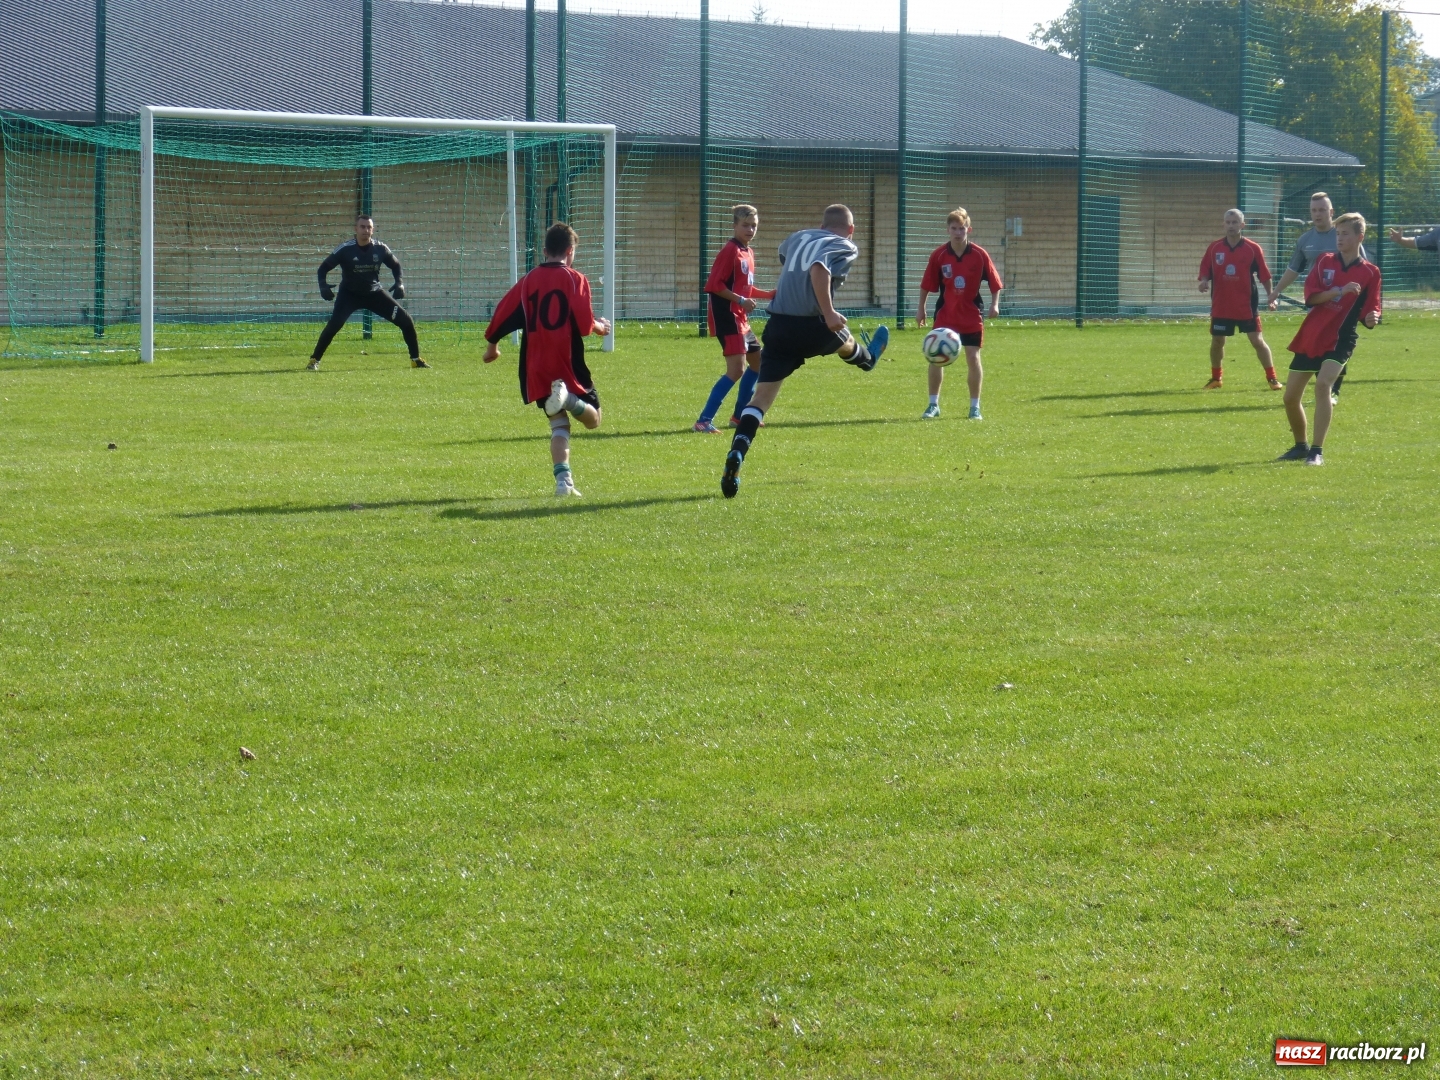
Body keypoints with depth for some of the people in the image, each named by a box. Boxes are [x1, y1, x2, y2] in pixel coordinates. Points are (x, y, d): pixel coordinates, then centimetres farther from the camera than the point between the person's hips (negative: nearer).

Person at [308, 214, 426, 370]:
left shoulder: (380, 249, -10)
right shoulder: (345, 249, -18)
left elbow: (395, 265, 8)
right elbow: (324, 268, -10)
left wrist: (399, 284, -8)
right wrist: (323, 287, -27)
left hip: (374, 293, 3)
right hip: (349, 294, -3)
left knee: (406, 321, -4)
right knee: (334, 324, -27)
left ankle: (416, 359, 12)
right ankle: (314, 360, -15)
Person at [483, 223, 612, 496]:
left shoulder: (528, 280, 6)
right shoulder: (575, 279, -5)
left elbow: (503, 314, 7)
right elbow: (585, 325, -12)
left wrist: (492, 345, 23)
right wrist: (600, 327, 11)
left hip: (536, 368, 4)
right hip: (568, 364, -4)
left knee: (559, 423, 10)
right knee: (592, 418, 9)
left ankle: (563, 479, -9)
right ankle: (568, 398, -25)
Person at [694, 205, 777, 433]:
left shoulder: (748, 252, 14)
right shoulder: (730, 251, -14)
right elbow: (714, 285, -19)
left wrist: (770, 295, 12)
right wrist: (740, 301, -22)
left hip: (741, 319, 10)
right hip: (727, 317, -10)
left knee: (757, 361, 20)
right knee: (736, 369, -17)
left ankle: (739, 415, 31)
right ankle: (704, 420, -19)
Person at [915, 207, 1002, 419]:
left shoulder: (979, 255, -8)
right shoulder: (938, 255, -7)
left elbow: (995, 282, 1)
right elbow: (927, 285, 2)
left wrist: (995, 304, -8)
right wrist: (921, 309, 4)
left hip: (972, 315, -1)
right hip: (945, 314, 1)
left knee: (973, 357, 0)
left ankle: (975, 407, 11)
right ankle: (933, 405, 11)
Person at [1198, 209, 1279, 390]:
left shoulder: (1253, 249, -4)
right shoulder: (1214, 248, 1)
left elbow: (1264, 275, 0)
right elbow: (1205, 272, 5)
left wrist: (1271, 294, -7)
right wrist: (1204, 282, -16)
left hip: (1246, 306, -2)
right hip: (1220, 306, 2)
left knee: (1257, 341, -4)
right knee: (1217, 341, 9)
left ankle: (1272, 378, 5)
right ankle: (1215, 378, 27)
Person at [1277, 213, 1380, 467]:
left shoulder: (1370, 273, -1)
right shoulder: (1325, 261, 4)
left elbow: (1369, 313, 1)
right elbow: (1311, 296, -8)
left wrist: (1371, 318, -22)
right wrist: (1340, 290, -21)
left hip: (1339, 340, -4)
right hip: (1310, 337, 4)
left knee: (1323, 384, -28)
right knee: (1290, 397, 7)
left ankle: (1317, 451, -24)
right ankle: (1301, 446, 32)